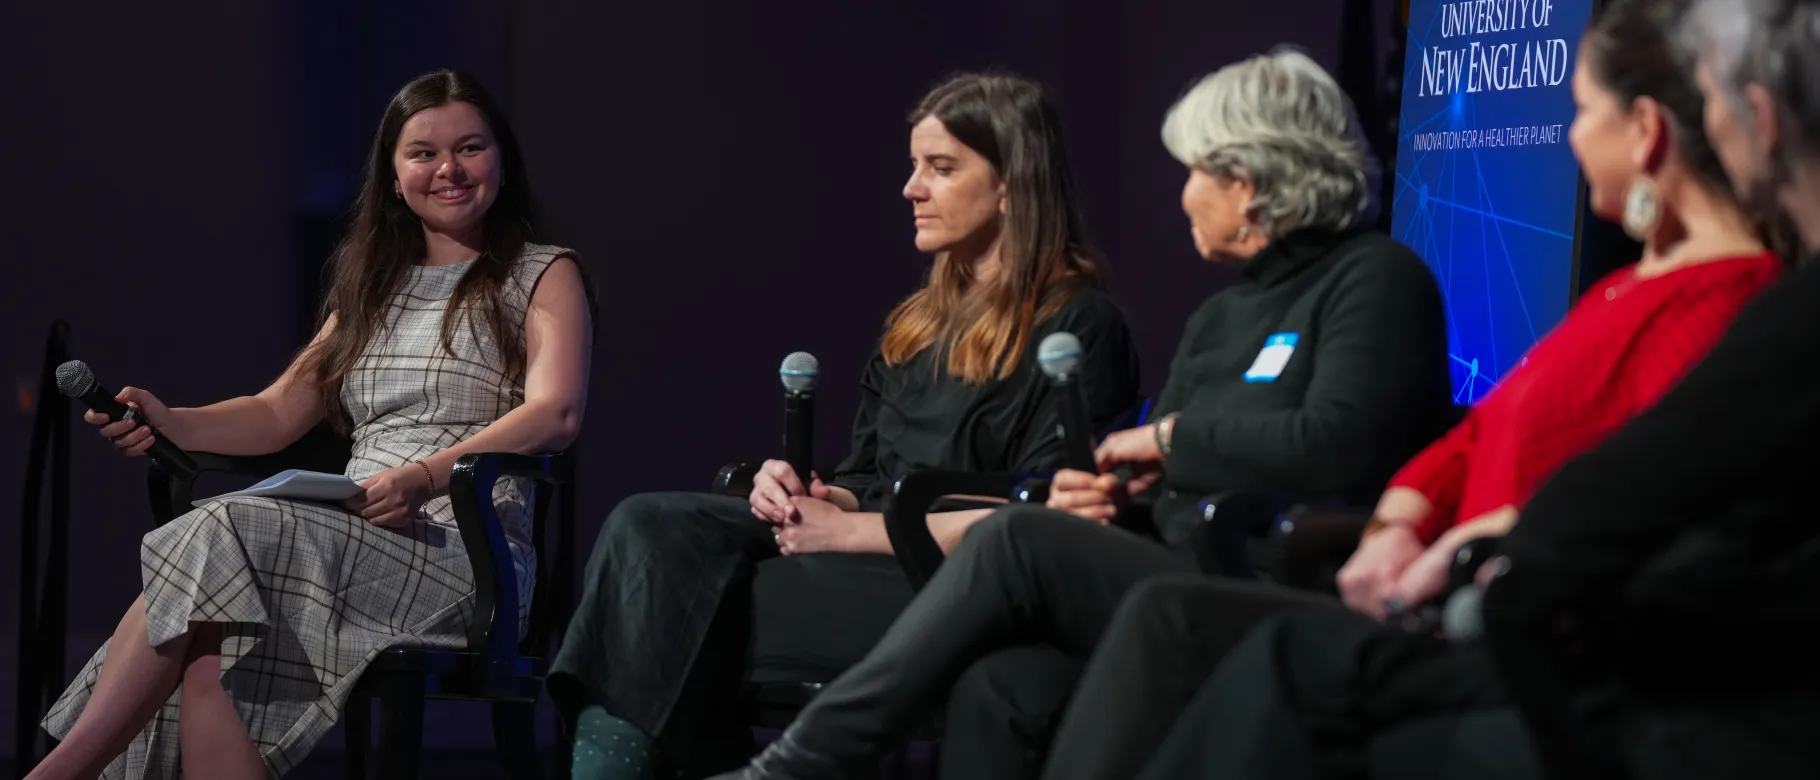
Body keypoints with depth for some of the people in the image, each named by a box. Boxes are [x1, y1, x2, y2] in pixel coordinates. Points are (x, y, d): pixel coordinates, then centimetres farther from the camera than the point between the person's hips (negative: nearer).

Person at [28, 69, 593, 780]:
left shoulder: (544, 277, 9)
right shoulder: (374, 287, 28)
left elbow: (555, 415, -8)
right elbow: (277, 414, 24)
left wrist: (428, 477, -25)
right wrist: (170, 424, 1)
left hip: (463, 552, -5)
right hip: (353, 545, 5)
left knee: (219, 540, -29)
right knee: (209, 659, -31)